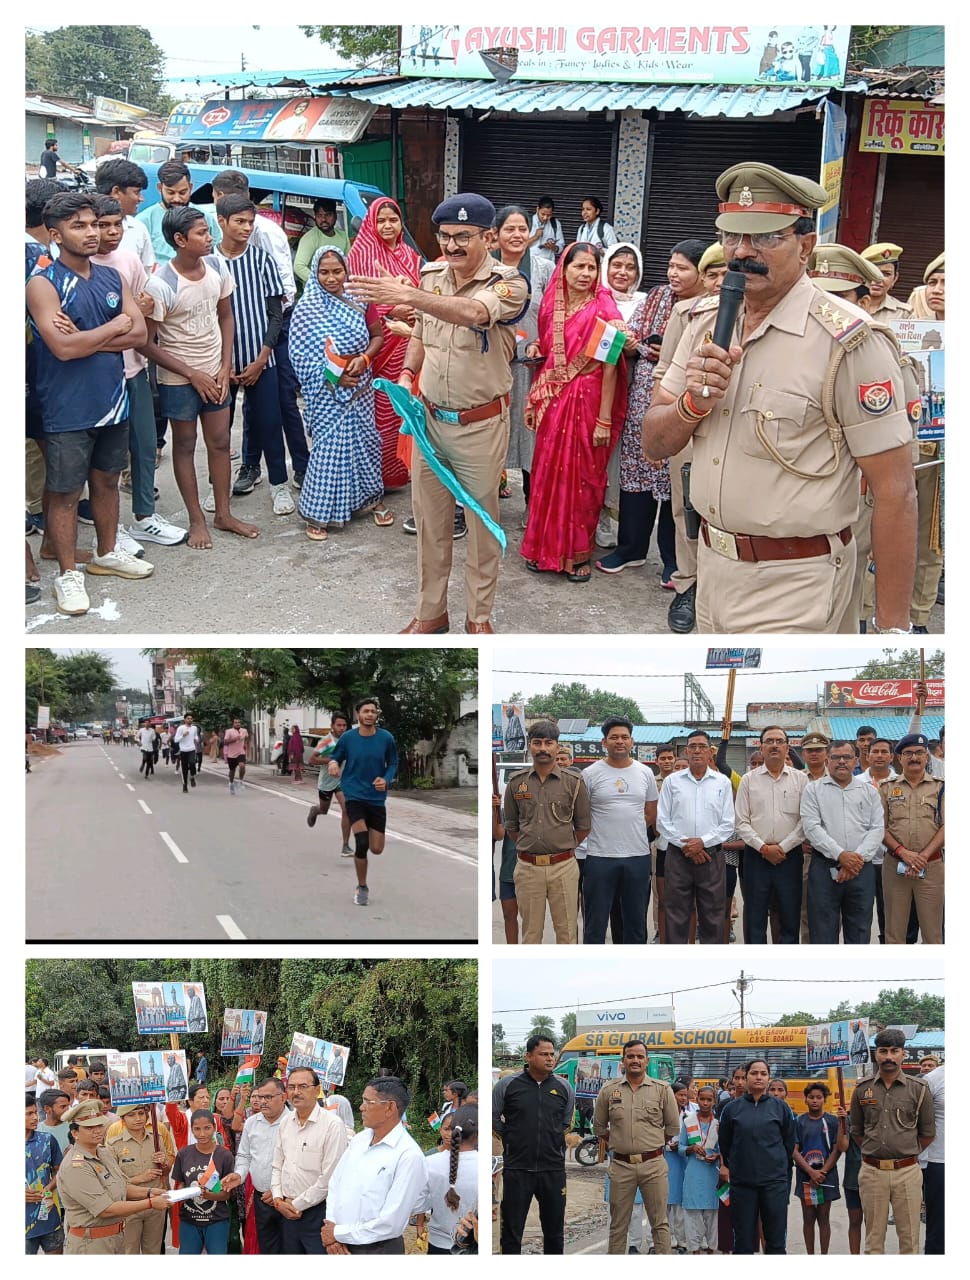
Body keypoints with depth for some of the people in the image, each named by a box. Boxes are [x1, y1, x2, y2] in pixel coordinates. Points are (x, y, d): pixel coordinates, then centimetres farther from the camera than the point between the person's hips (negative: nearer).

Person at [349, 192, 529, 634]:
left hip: (481, 424, -5)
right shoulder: (430, 275, 3)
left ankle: (478, 616, 23)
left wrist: (407, 296, -47)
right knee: (429, 519, 13)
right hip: (429, 418, 5)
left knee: (482, 522, 8)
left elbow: (472, 313, -37)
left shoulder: (508, 283, -15)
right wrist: (407, 375, 0)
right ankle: (431, 611, 26)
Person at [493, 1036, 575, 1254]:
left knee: (555, 1229, 11)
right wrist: (510, 1138, 4)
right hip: (517, 1169, -2)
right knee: (512, 1228, 4)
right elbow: (493, 1117, 7)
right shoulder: (507, 1085, -4)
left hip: (553, 1169, 2)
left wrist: (557, 1142, 8)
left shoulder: (564, 1087, 4)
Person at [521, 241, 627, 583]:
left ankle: (577, 553, 16)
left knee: (581, 476, 3)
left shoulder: (602, 307, -9)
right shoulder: (552, 305, 6)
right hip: (553, 400, 5)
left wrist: (605, 419, -16)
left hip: (587, 400, -5)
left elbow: (610, 366, -12)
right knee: (547, 472, 9)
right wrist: (532, 400, 14)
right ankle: (545, 547, 22)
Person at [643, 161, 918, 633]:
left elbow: (894, 492, -16)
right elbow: (655, 443, 6)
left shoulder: (849, 342, -16)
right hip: (712, 564, 7)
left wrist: (893, 627, -16)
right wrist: (693, 403, -16)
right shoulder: (707, 322, 5)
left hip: (792, 588, -7)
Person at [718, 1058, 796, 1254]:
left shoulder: (780, 1107, 3)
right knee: (743, 1240, 5)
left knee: (776, 1240, 2)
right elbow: (724, 1143, 14)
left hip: (774, 1181, 0)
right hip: (742, 1181, 0)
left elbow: (789, 1143, 12)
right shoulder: (732, 1108, 3)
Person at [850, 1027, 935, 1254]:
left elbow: (927, 1134, 8)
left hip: (907, 1172, -1)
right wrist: (874, 1153, 12)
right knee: (874, 1237, 9)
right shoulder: (862, 1088, 4)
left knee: (909, 1237, 3)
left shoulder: (918, 1089, -1)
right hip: (872, 1171, 2)